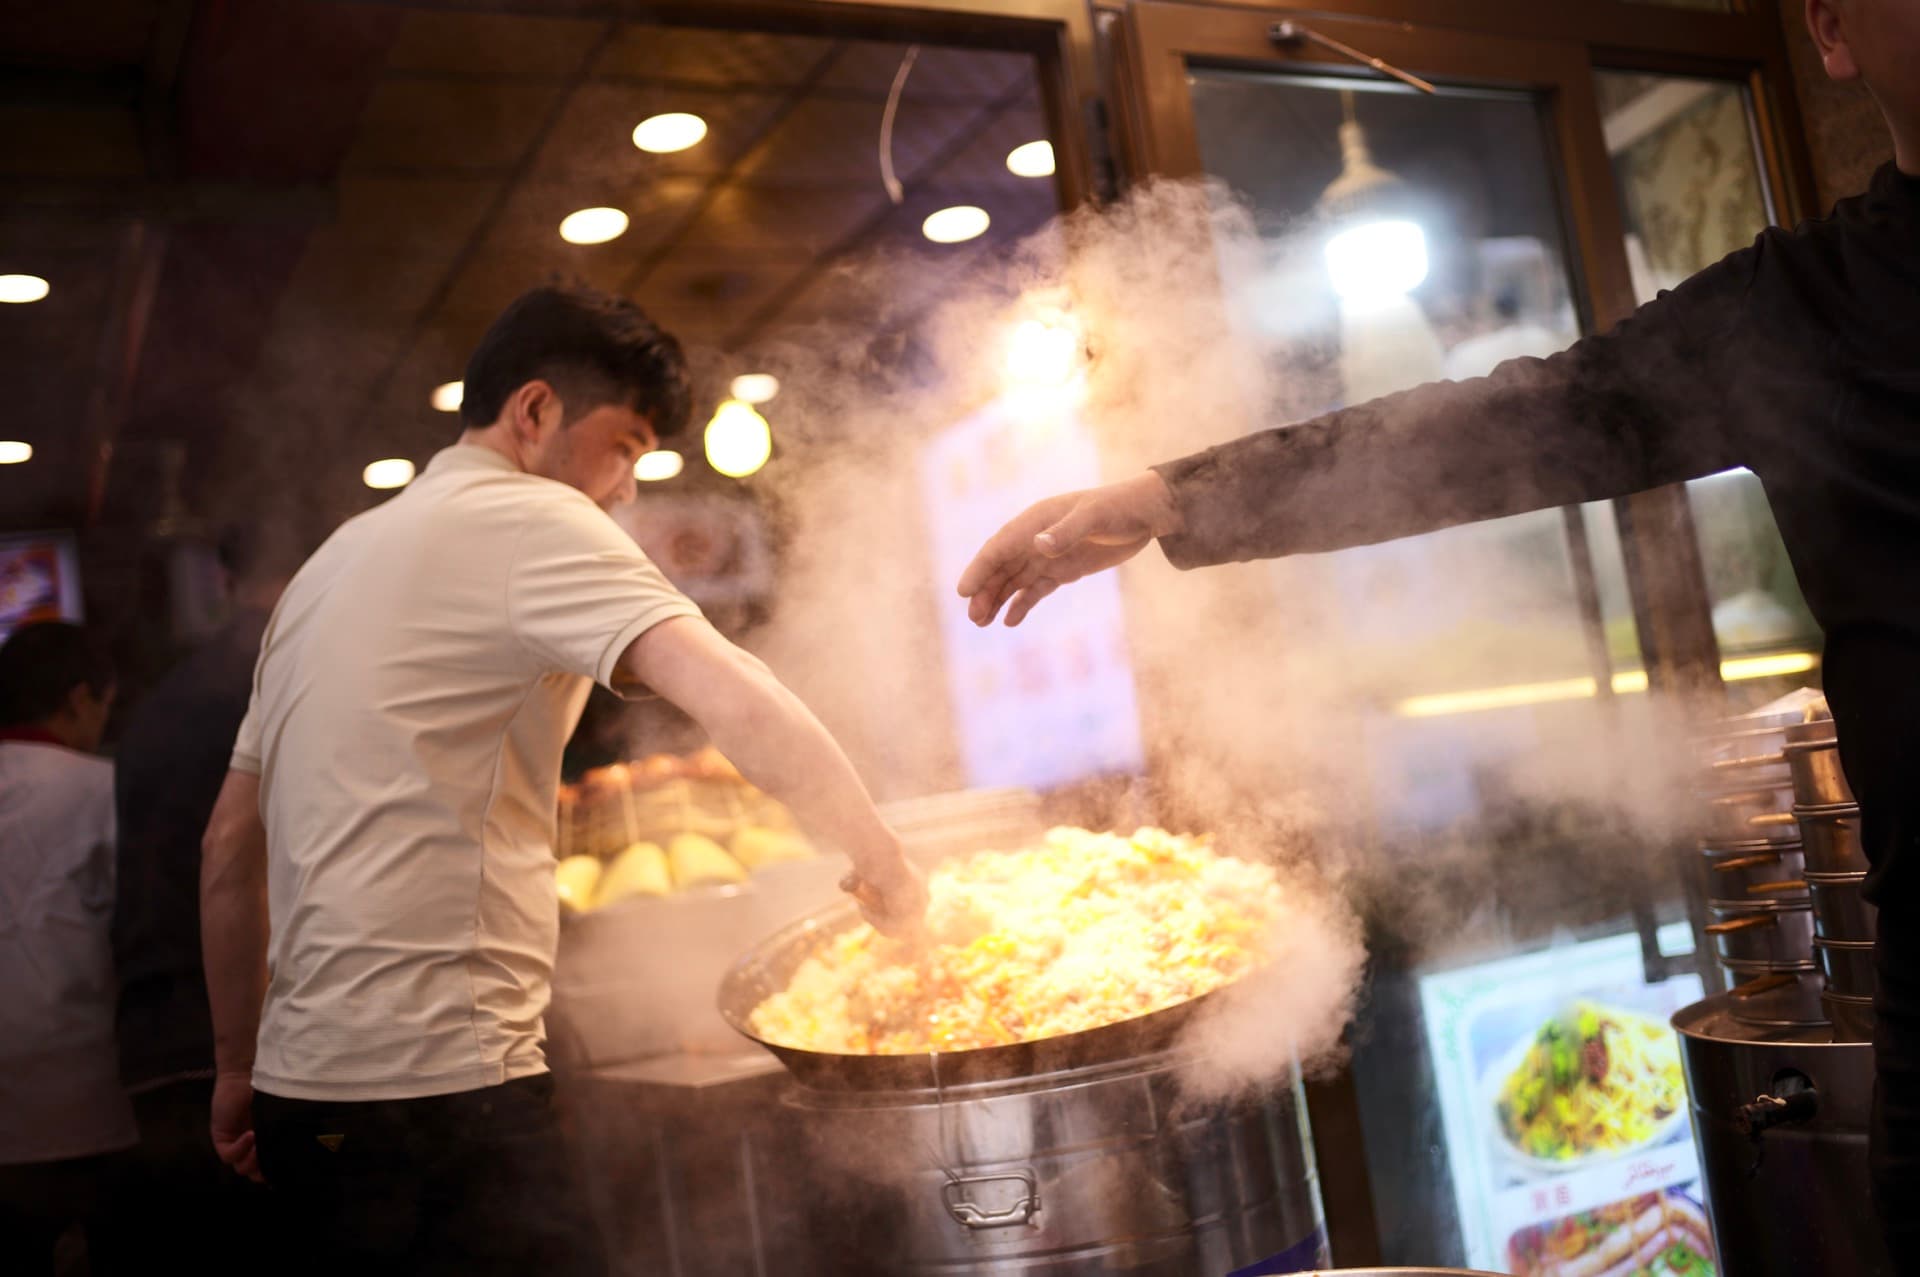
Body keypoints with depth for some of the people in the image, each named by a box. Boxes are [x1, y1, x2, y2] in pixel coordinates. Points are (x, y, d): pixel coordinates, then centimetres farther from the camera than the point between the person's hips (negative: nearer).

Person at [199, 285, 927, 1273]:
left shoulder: (334, 562, 18)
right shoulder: (530, 520, -7)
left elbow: (231, 846, 20)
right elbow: (737, 701, -22)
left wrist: (237, 1068, 25)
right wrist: (884, 868, -11)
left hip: (308, 1083, 9)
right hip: (428, 1086, -9)